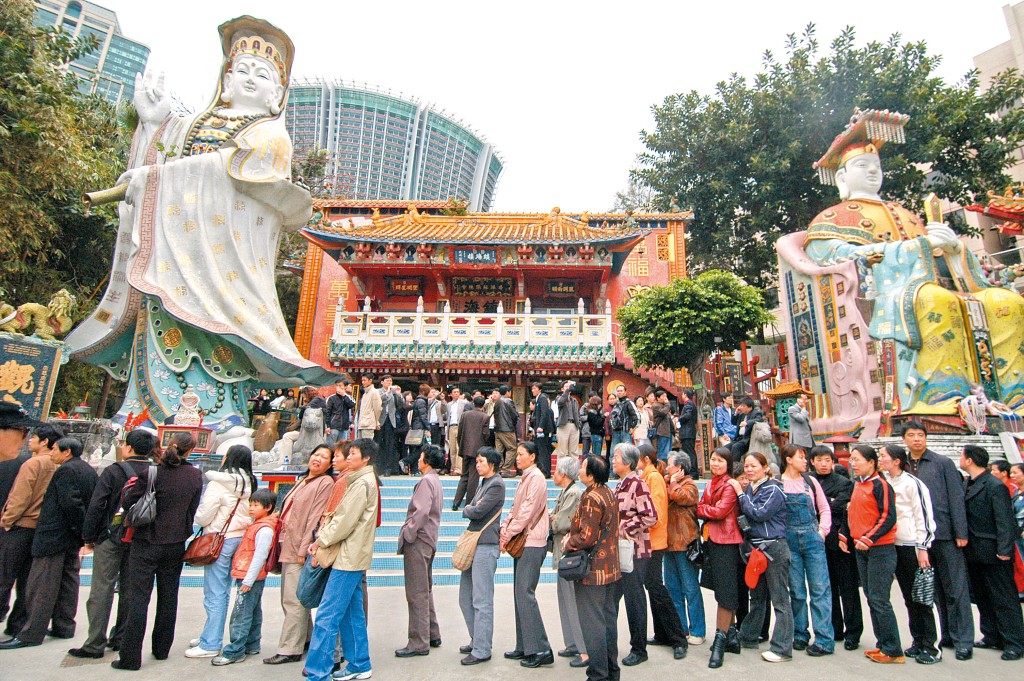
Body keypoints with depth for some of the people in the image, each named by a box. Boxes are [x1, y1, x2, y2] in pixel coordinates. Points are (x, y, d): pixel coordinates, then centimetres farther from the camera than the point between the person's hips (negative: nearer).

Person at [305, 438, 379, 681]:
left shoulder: (361, 483, -15)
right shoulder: (363, 481, 17)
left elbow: (345, 522, -18)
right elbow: (342, 516, 17)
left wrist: (321, 541, -6)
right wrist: (322, 536, 7)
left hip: (349, 558, -10)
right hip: (353, 556, 10)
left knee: (327, 616, -7)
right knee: (352, 613, 15)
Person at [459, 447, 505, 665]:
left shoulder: (496, 484, -12)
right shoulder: (484, 483, 18)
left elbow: (477, 511, -18)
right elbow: (471, 507, 18)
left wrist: (467, 510, 0)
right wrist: (471, 508, -1)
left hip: (485, 546, -10)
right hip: (473, 543, 10)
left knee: (482, 601, -2)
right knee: (466, 598, 16)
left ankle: (482, 650, 7)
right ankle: (476, 641, 29)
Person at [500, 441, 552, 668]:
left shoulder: (536, 477, -12)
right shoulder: (525, 478, 18)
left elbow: (528, 511, -18)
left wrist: (509, 534, -13)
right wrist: (504, 527, 3)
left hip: (532, 543, -10)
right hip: (521, 542, 10)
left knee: (525, 593, -10)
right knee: (520, 594, 12)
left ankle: (541, 650, -3)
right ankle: (524, 647, 20)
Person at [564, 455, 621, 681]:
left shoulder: (591, 498, -22)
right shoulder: (608, 493, 7)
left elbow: (587, 538, -24)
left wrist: (567, 542, -6)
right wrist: (571, 535, 9)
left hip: (593, 571, -10)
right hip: (611, 568, 10)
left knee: (592, 624, 1)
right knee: (609, 619, 17)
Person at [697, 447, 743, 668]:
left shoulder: (730, 485, -12)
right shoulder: (711, 484, 14)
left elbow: (720, 511, -18)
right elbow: (705, 508, 16)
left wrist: (699, 508, -7)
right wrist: (704, 510, -4)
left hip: (726, 542, -8)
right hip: (712, 540, 8)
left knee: (725, 591, -3)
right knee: (723, 590, 15)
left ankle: (720, 640, 3)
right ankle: (731, 635, 27)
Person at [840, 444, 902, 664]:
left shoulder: (880, 485, -12)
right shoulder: (857, 486, 12)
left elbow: (888, 517, -17)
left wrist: (868, 539, -22)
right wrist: (844, 536, 11)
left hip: (880, 549, -8)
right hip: (861, 549, 8)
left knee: (879, 600, -5)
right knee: (871, 598, 12)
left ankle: (893, 651, 6)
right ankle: (883, 644, 21)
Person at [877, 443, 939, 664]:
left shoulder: (912, 483, -11)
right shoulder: (883, 482, 8)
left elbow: (923, 516, -12)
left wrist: (922, 547, -14)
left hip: (913, 546, -6)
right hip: (894, 546, 6)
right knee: (908, 597, 12)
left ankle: (930, 646, 7)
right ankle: (917, 641, 21)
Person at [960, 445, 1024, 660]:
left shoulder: (995, 486, -15)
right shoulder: (968, 484, 8)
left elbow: (1005, 521, -17)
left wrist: (1003, 550, -19)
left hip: (992, 553, -8)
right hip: (975, 552, 8)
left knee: (1004, 598, 2)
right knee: (981, 597, 15)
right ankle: (992, 636, 25)